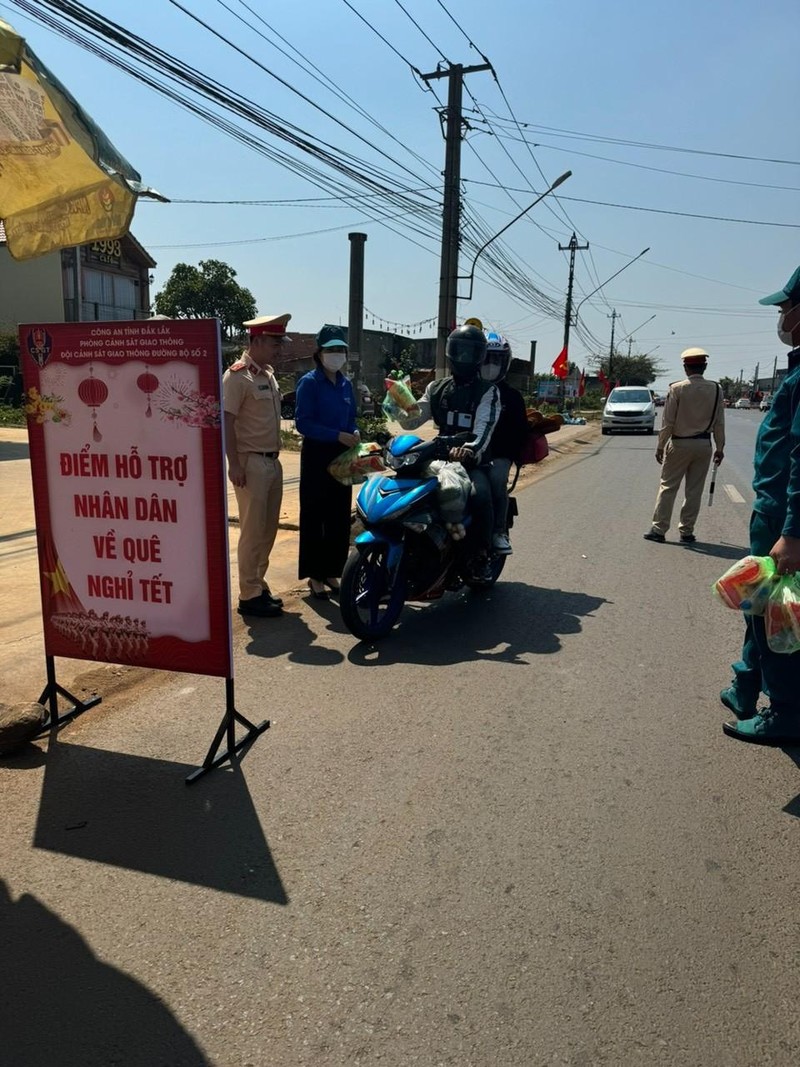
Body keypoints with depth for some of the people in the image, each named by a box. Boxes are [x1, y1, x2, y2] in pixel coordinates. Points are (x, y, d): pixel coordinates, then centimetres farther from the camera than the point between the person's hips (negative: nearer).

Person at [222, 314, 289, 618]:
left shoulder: (268, 373, 13)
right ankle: (249, 595, 7)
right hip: (251, 464, -8)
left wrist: (275, 456, 18)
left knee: (268, 529, 14)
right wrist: (234, 464, -20)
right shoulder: (237, 375, -13)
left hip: (272, 462, 9)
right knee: (252, 532, -3)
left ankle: (259, 586, 26)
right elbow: (225, 421, -17)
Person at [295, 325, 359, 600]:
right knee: (314, 517, 1)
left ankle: (331, 572, 21)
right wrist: (338, 435, -22)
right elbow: (303, 423, -15)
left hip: (341, 456, 6)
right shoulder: (309, 382, -8)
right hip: (317, 456, -6)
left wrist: (354, 434, -4)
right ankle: (315, 575, 10)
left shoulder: (346, 384, 11)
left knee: (340, 517, 9)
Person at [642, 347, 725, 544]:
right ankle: (686, 532, 14)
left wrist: (660, 446, 0)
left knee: (668, 487, 6)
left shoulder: (677, 388, -10)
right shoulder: (716, 389, -1)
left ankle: (659, 529, 8)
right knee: (694, 490, 8)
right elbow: (719, 423, 3)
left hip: (679, 444, -2)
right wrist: (720, 447, 11)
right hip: (704, 445, 3)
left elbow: (668, 421, -8)